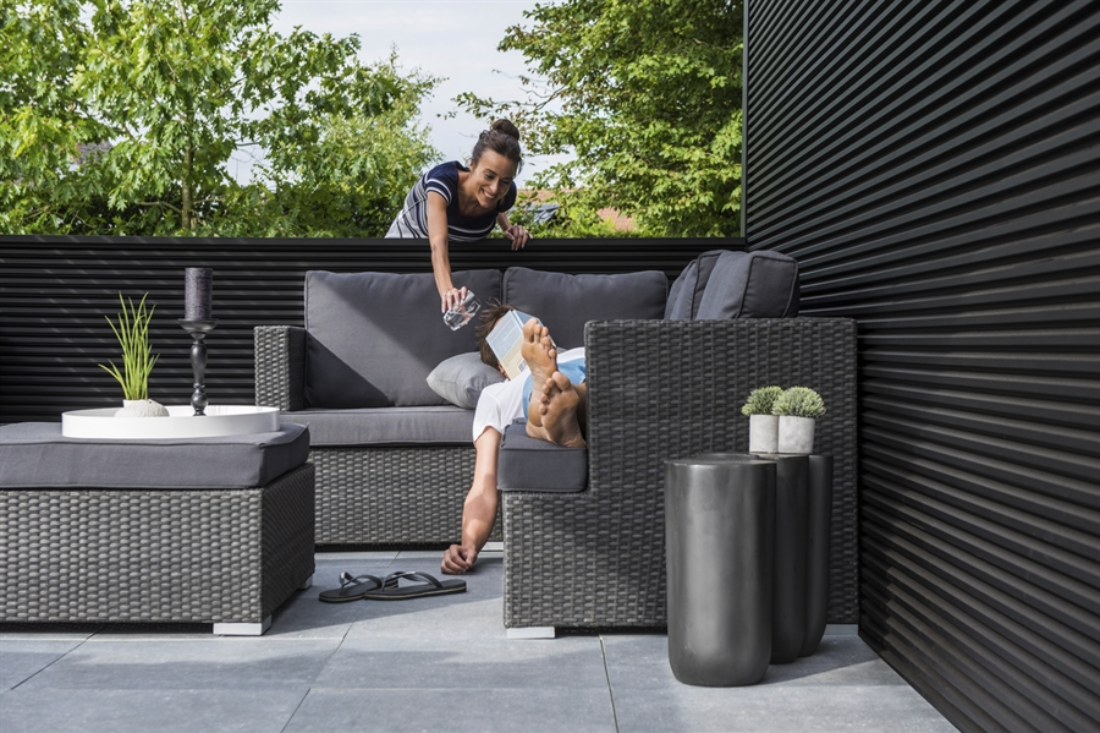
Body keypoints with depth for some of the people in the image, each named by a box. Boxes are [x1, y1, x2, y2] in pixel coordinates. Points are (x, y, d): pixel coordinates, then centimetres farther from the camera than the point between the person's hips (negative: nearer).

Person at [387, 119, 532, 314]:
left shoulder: (506, 195, -25)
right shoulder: (443, 180, -39)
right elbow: (438, 245, -53)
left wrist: (509, 229, -17)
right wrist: (447, 291, -70)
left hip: (458, 256, 3)